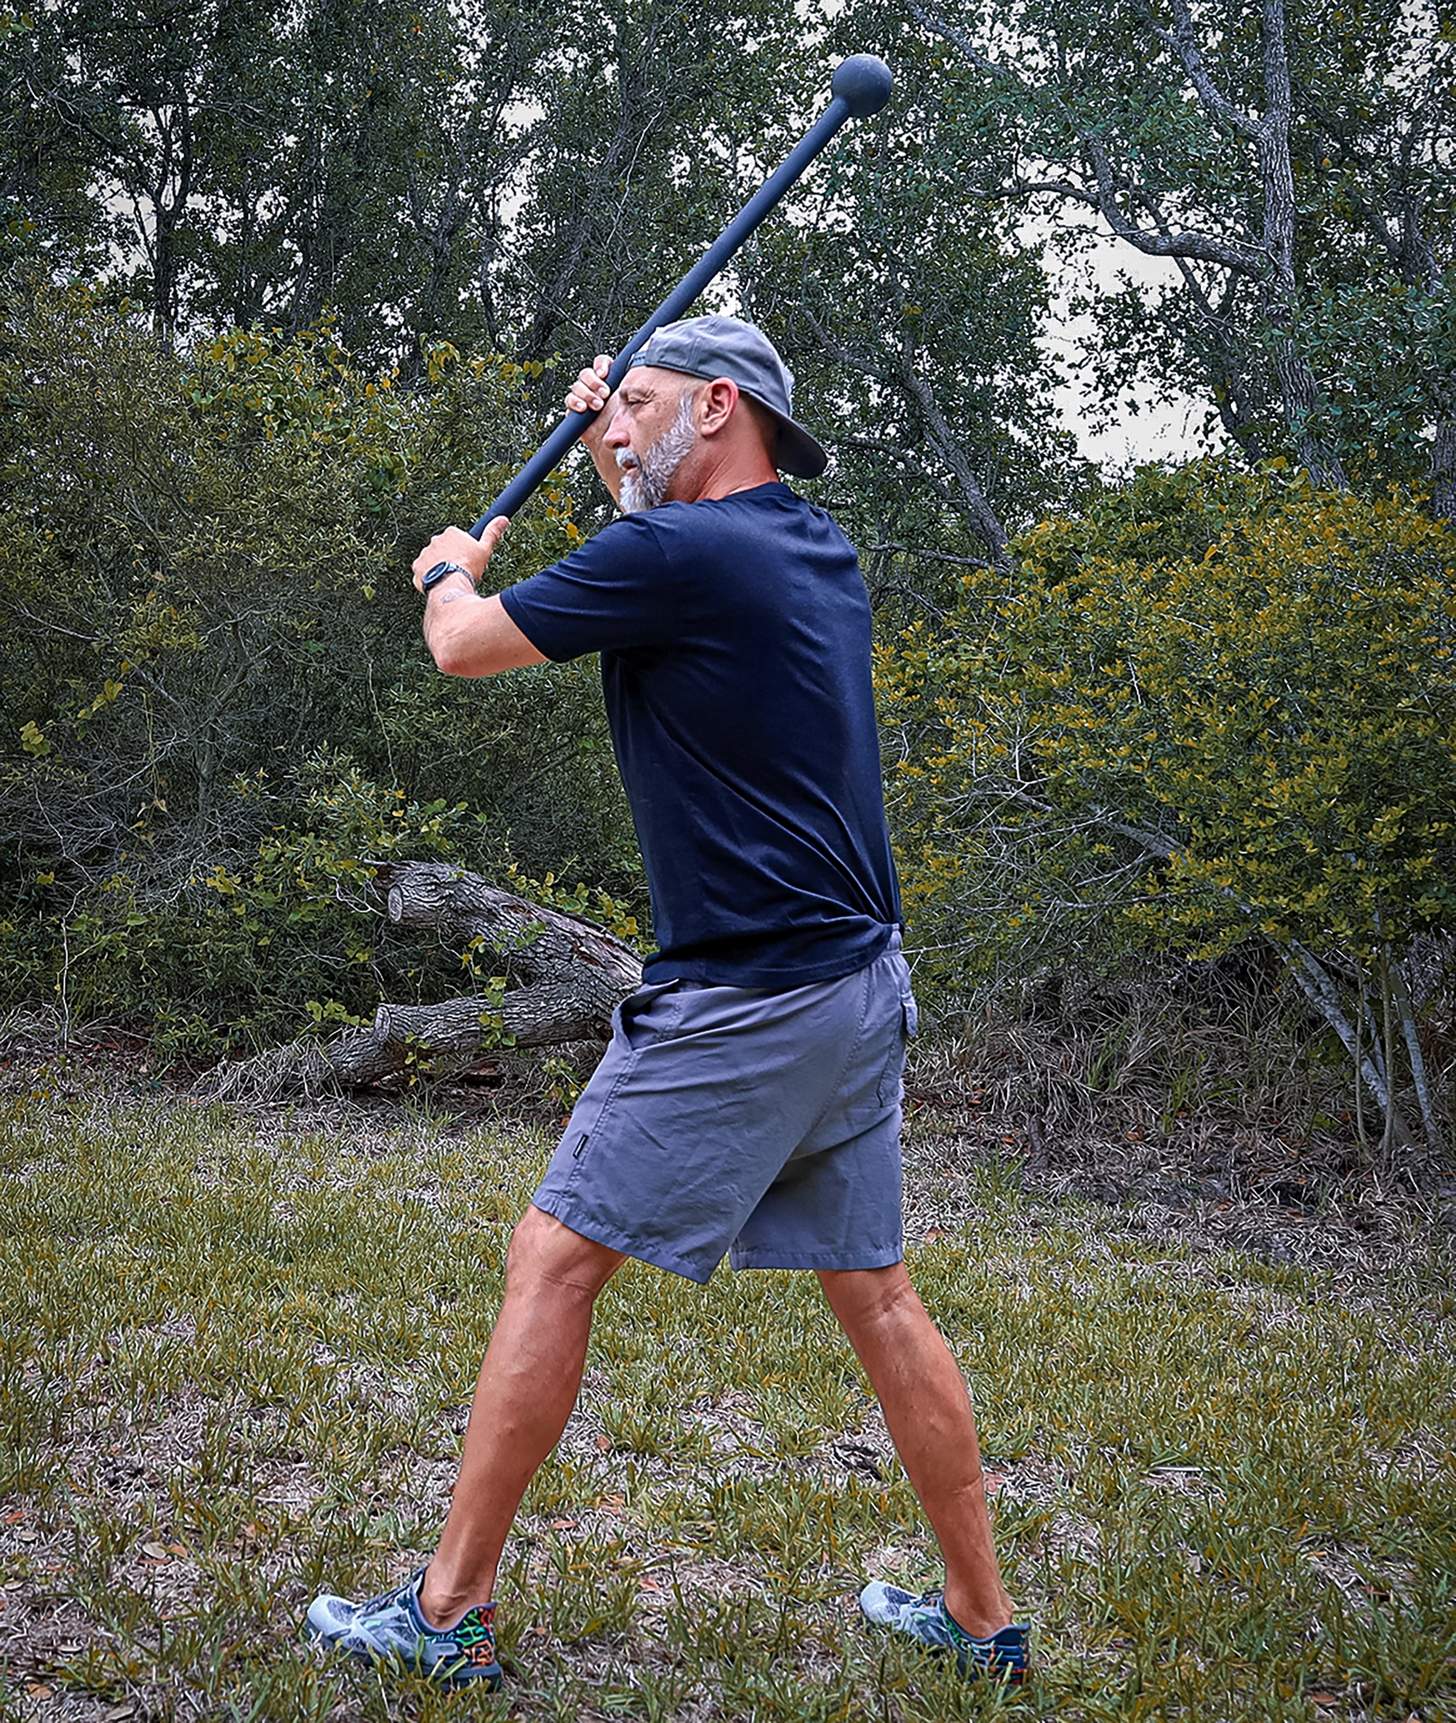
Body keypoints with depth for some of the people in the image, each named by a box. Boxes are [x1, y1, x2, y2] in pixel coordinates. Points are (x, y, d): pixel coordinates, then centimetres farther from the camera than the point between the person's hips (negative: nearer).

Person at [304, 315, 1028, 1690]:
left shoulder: (678, 553, -14)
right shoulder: (816, 548, 11)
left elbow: (464, 645, -2)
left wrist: (450, 568, 19)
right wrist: (613, 459, 29)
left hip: (742, 1007, -8)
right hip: (863, 987, 9)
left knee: (553, 1261, 1)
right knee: (874, 1294, 14)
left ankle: (450, 1612, 8)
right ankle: (981, 1618, 22)